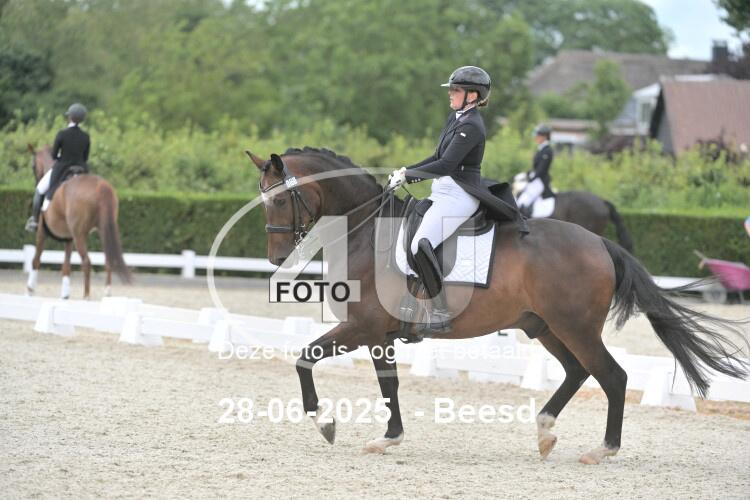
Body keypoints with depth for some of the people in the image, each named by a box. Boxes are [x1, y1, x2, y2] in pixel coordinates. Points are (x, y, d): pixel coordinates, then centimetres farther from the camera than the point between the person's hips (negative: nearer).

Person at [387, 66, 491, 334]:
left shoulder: (471, 126, -16)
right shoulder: (455, 118, 15)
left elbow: (445, 165, -24)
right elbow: (438, 158, 21)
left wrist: (407, 174, -19)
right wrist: (406, 172, 11)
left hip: (458, 196, -11)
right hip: (444, 192, 11)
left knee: (420, 246, -26)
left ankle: (441, 314, -22)